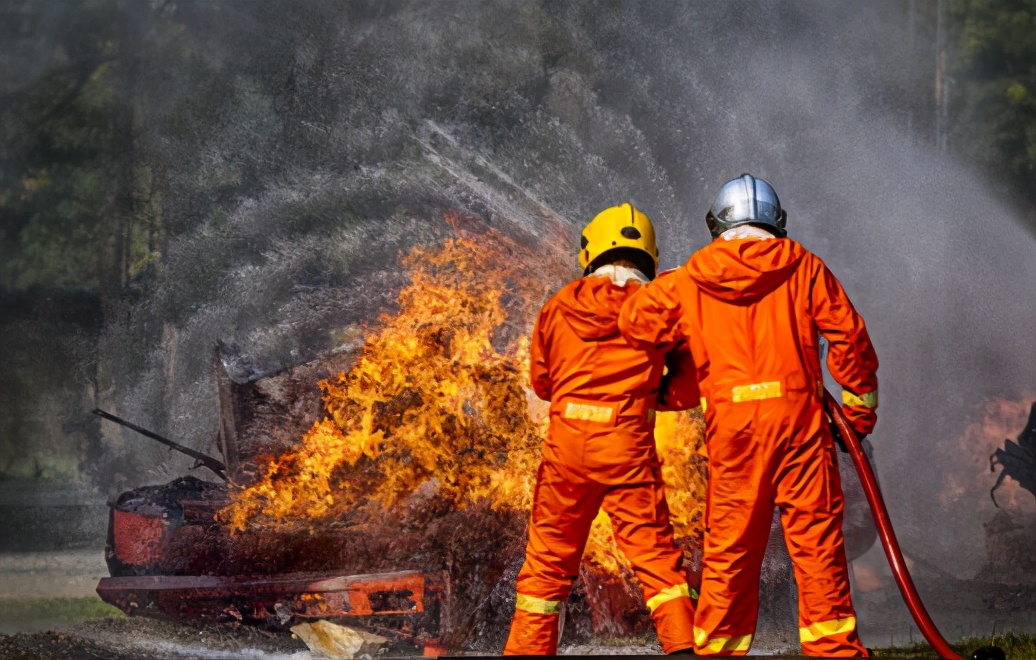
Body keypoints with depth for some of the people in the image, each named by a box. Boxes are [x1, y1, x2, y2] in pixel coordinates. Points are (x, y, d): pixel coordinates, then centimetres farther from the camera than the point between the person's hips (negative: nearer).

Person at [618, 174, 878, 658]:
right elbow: (848, 336, 3)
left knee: (728, 545, 7)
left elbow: (635, 320, 14)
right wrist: (860, 406, 13)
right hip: (797, 415, -1)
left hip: (732, 423, 1)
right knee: (816, 536, 0)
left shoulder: (691, 279, 9)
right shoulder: (802, 266, 6)